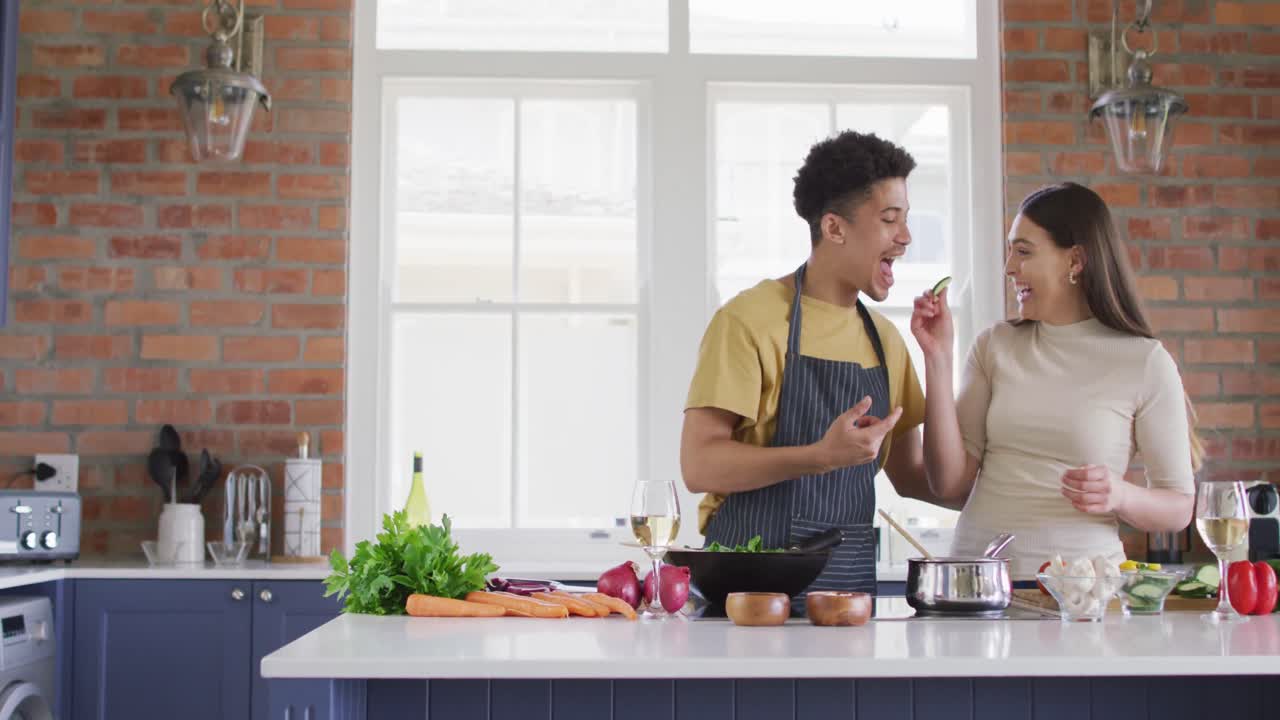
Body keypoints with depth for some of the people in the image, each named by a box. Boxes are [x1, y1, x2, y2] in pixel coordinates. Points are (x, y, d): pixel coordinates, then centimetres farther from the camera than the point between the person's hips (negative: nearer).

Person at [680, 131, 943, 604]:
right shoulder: (750, 319, -8)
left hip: (851, 583, 5)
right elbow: (699, 466, -15)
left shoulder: (885, 339, 13)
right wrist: (822, 456, -25)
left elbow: (909, 475, 17)